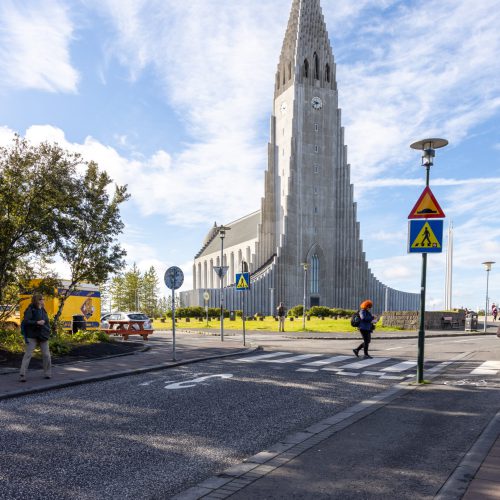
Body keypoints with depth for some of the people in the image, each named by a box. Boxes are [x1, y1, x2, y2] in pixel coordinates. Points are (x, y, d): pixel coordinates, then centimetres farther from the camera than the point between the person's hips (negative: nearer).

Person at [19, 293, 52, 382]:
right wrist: (37, 322, -25)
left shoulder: (43, 310, 12)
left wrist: (48, 330, 9)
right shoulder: (30, 310, -9)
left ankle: (48, 373, 18)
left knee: (46, 355, 6)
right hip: (33, 336, -6)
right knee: (28, 355, -6)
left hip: (43, 336, 6)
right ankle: (22, 375, -3)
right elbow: (25, 321, -19)